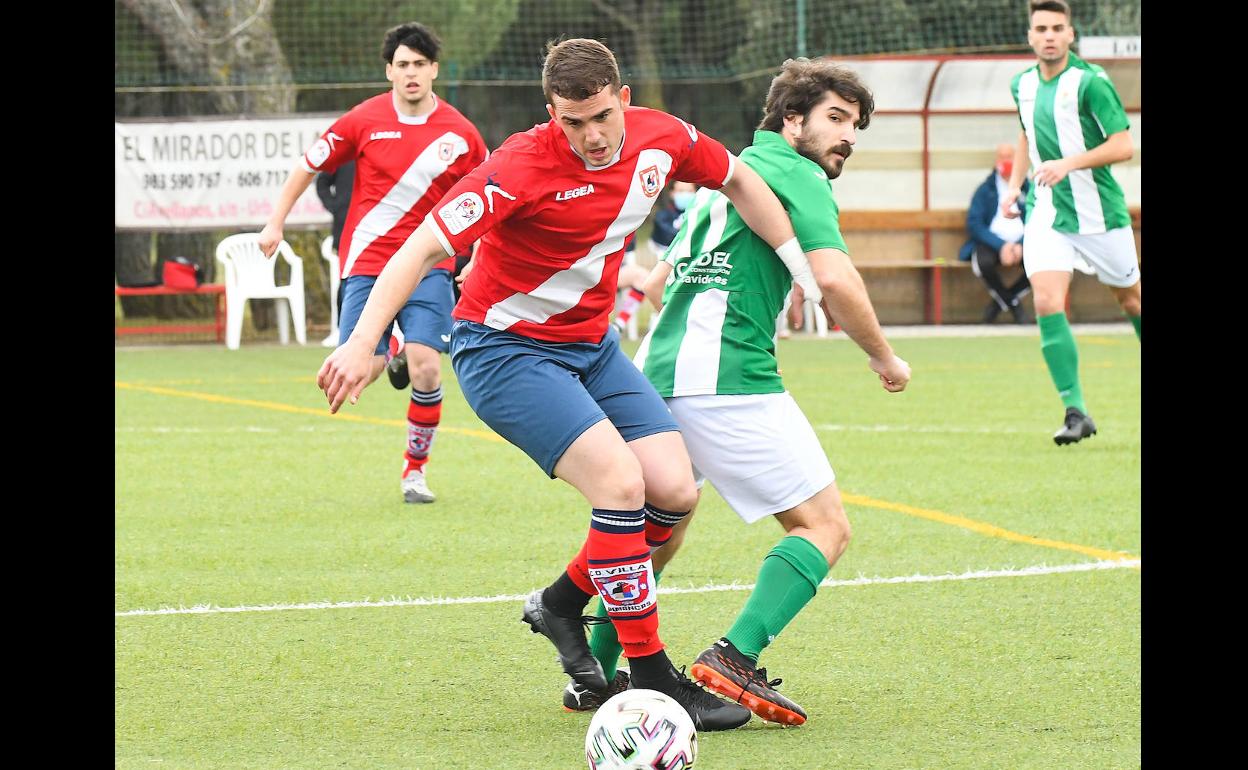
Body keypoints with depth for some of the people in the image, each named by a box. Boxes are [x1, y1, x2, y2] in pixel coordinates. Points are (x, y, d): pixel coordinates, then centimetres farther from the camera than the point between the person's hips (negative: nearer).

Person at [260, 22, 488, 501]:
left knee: (426, 368, -16)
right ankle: (390, 353, 29)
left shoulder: (460, 134, -1)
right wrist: (275, 224, 6)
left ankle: (415, 470, 5)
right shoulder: (364, 121, -4)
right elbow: (308, 166, 8)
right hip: (367, 263, 0)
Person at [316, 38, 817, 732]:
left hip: (592, 345, 7)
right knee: (620, 482, -24)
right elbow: (425, 246, -27)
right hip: (505, 348, -7)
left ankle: (562, 602, 18)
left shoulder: (661, 138, -7)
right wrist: (362, 343, -35)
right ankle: (652, 680, -14)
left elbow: (739, 181, 13)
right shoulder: (525, 166, -25)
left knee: (675, 491, -7)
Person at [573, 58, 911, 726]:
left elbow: (656, 283, 33)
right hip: (730, 381, -9)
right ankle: (736, 657, -19)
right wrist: (884, 358, -4)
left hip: (658, 372, 9)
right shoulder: (795, 175, -1)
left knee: (660, 530, 25)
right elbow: (834, 278, -17)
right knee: (825, 527, -4)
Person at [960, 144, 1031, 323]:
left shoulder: (1028, 188, 9)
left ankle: (1001, 300, -2)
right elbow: (974, 225, -2)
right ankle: (1012, 303, -5)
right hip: (991, 242, -1)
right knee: (984, 262, -35)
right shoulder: (985, 190, 7)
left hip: (1021, 243, 1)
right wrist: (1001, 246, -15)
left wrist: (1021, 246, -15)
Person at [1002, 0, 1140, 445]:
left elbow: (1123, 146, -18)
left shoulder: (1090, 82, -14)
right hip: (1045, 213, 4)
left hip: (1099, 212, -4)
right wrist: (1014, 184, 12)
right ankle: (1075, 411, -16)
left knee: (1129, 298, 13)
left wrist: (1068, 164, -28)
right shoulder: (1023, 85, 5)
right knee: (1047, 302, -16)